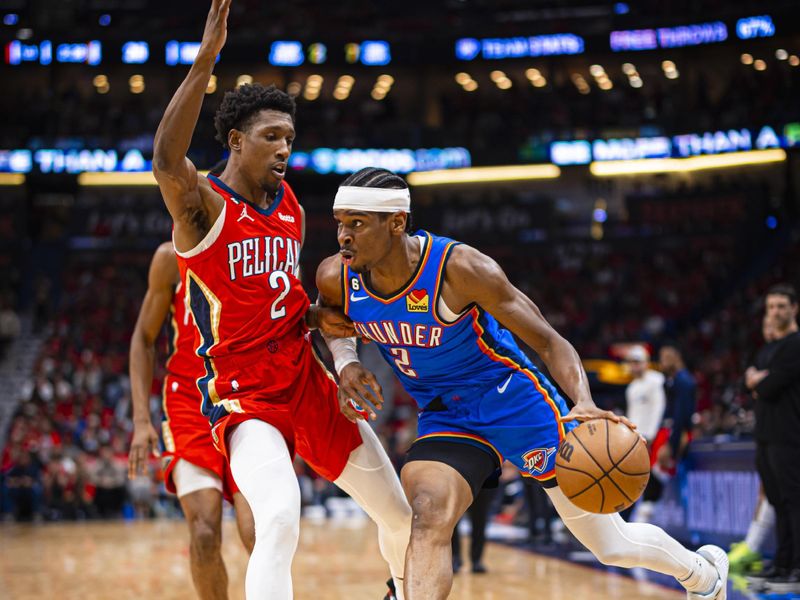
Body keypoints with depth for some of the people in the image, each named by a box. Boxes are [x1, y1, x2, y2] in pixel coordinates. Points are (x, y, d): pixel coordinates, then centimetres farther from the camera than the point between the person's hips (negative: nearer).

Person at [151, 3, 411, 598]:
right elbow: (166, 161, -37)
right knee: (280, 516, -35)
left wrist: (317, 316, 0)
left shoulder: (291, 207, 9)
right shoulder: (202, 205, -13)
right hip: (244, 398, -7)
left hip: (310, 385, 7)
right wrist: (204, 62, -43)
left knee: (402, 516, 16)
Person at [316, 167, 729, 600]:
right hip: (446, 417, 4)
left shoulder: (460, 268, -28)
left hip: (517, 403, -4)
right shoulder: (335, 279, -15)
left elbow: (549, 342, -23)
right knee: (428, 518, -27)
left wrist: (583, 404, -40)